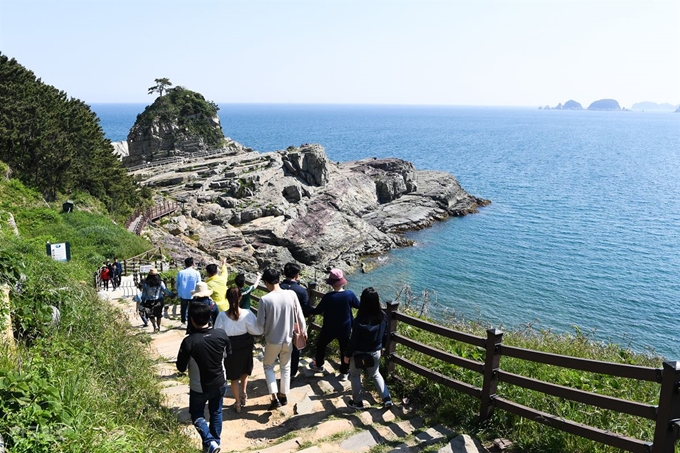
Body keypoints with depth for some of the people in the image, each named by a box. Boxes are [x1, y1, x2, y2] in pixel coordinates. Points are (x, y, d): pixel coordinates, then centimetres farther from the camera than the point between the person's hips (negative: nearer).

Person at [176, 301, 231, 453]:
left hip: (199, 388, -3)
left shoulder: (188, 342, -27)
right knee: (216, 412, 25)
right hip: (220, 384, 3)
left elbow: (181, 368, -14)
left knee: (197, 414, 20)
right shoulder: (221, 334, -17)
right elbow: (228, 353, 3)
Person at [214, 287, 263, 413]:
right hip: (245, 345, 1)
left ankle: (238, 403, 28)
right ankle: (244, 392, 27)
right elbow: (257, 330, -13)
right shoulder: (247, 313, -21)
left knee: (234, 376, 17)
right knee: (245, 370, 32)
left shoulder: (222, 315, -21)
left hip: (230, 347, -1)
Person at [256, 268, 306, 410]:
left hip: (272, 341, -3)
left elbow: (260, 323, -14)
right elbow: (299, 316, -5)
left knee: (268, 366, 21)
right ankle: (283, 396, 35)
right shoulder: (291, 294, -13)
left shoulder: (265, 299, -20)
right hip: (288, 339, 3)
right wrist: (303, 331, 11)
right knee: (285, 367, 23)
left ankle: (275, 398, 13)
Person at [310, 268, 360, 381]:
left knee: (321, 345, 23)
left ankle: (318, 365, 40)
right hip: (345, 328, 2)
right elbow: (358, 306, 2)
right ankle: (344, 373, 23)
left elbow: (318, 311, -12)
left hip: (329, 328, -2)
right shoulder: (349, 294, -16)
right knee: (345, 349, 15)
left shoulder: (328, 297, -23)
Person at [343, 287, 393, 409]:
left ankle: (357, 402, 30)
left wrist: (347, 355, -5)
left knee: (355, 375, 21)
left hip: (360, 354, -5)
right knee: (376, 374, 28)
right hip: (375, 352, 5)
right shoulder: (383, 316, -12)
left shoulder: (360, 320, -28)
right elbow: (384, 335, 2)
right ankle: (386, 398, 20)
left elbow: (354, 340, -20)